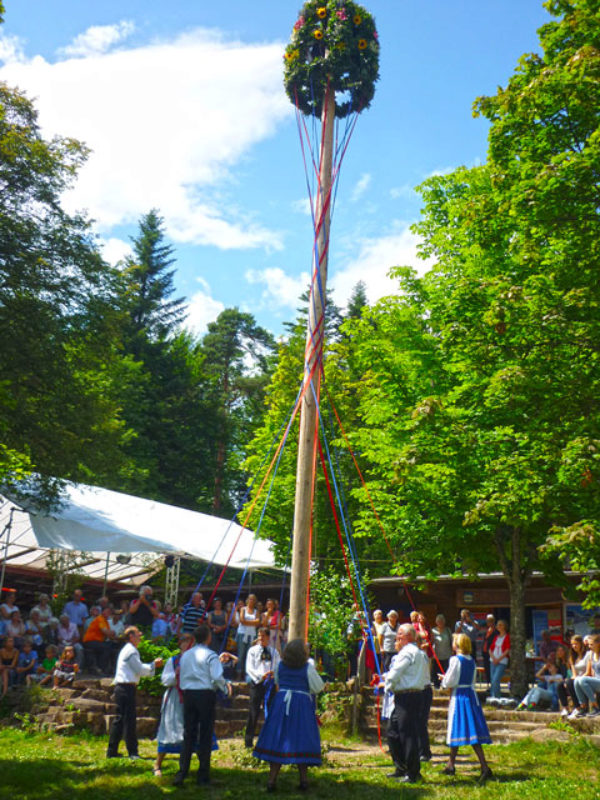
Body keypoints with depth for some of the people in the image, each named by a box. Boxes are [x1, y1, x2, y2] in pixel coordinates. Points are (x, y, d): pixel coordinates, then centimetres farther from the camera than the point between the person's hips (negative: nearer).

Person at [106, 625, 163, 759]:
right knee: (129, 720, -6)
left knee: (119, 719, 12)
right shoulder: (130, 651, -12)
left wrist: (153, 665, 15)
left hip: (122, 688, 10)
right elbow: (140, 670, -12)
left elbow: (139, 669, 22)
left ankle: (112, 751, 16)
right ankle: (133, 753, -3)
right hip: (127, 687, -10)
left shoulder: (129, 650, 19)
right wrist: (153, 665, 2)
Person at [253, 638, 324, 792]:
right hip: (302, 704, -3)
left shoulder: (280, 665, 2)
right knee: (301, 741, 5)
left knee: (277, 740, 5)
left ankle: (272, 780, 4)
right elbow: (318, 688, -4)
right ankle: (304, 779, 7)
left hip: (281, 702, 3)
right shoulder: (308, 667, -9)